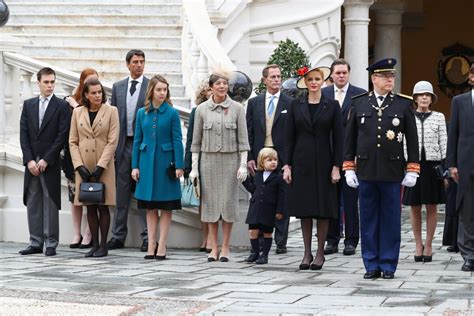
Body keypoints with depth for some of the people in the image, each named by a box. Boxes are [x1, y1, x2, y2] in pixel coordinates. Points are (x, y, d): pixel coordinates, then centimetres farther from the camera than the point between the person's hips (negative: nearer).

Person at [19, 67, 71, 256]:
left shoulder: (62, 106, 0)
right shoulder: (28, 105, 11)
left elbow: (62, 136, -6)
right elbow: (24, 134, 7)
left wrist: (46, 160, -11)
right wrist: (29, 160, -4)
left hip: (51, 163, -4)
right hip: (31, 162, 4)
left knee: (51, 204, -2)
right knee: (33, 203, 5)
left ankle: (51, 244, 3)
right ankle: (35, 242, 10)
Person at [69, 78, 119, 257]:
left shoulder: (111, 111, -1)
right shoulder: (77, 112, 7)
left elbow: (112, 141, -7)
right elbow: (73, 141, 5)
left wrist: (100, 166, -14)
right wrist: (79, 165, -7)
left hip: (104, 167, -3)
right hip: (84, 167, 3)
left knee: (103, 206, -1)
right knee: (90, 207, 6)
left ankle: (103, 246, 5)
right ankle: (94, 244, 12)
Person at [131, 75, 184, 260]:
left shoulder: (172, 113, -3)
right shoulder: (142, 113, 5)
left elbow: (177, 140, -3)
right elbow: (137, 140, 8)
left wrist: (179, 166, -8)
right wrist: (135, 166, 4)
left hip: (165, 162, -3)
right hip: (147, 161, 3)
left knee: (166, 206, 2)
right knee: (150, 206, 7)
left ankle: (162, 245, 7)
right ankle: (151, 244, 12)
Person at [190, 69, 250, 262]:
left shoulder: (237, 108, 1)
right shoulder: (202, 109, 4)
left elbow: (243, 139, 1)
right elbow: (196, 140, 6)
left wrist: (243, 165, -5)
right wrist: (194, 167, 3)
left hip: (230, 160, -1)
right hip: (208, 160, 1)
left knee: (228, 201, -1)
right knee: (210, 202, 2)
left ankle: (225, 248, 8)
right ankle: (214, 248, 9)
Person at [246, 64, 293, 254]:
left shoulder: (290, 103, 2)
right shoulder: (254, 103, 9)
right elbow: (249, 132, 8)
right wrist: (249, 158, -1)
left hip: (282, 158, -2)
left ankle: (281, 242, 7)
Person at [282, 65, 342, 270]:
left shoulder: (332, 106, 2)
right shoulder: (296, 106, 6)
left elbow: (337, 138, 1)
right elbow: (290, 137, 6)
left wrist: (336, 166, -5)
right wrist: (287, 165, 0)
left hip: (323, 163, -1)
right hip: (301, 163, 1)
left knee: (323, 209, 1)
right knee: (304, 209, 4)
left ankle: (320, 252, 11)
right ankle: (307, 253, 12)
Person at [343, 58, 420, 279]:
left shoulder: (403, 104, 3)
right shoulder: (359, 103, 6)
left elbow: (412, 139, 4)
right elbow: (350, 137, 9)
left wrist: (412, 170, -2)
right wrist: (349, 168, 4)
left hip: (392, 172, -1)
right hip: (366, 171, 1)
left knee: (391, 219, 4)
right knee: (368, 219, 5)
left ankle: (388, 266, 12)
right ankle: (371, 266, 13)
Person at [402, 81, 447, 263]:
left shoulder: (439, 117, 5)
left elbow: (443, 143, 5)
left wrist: (446, 167, 0)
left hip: (432, 164, 0)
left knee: (431, 206, 3)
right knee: (415, 207, 3)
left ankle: (428, 244, 11)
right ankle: (418, 244, 12)